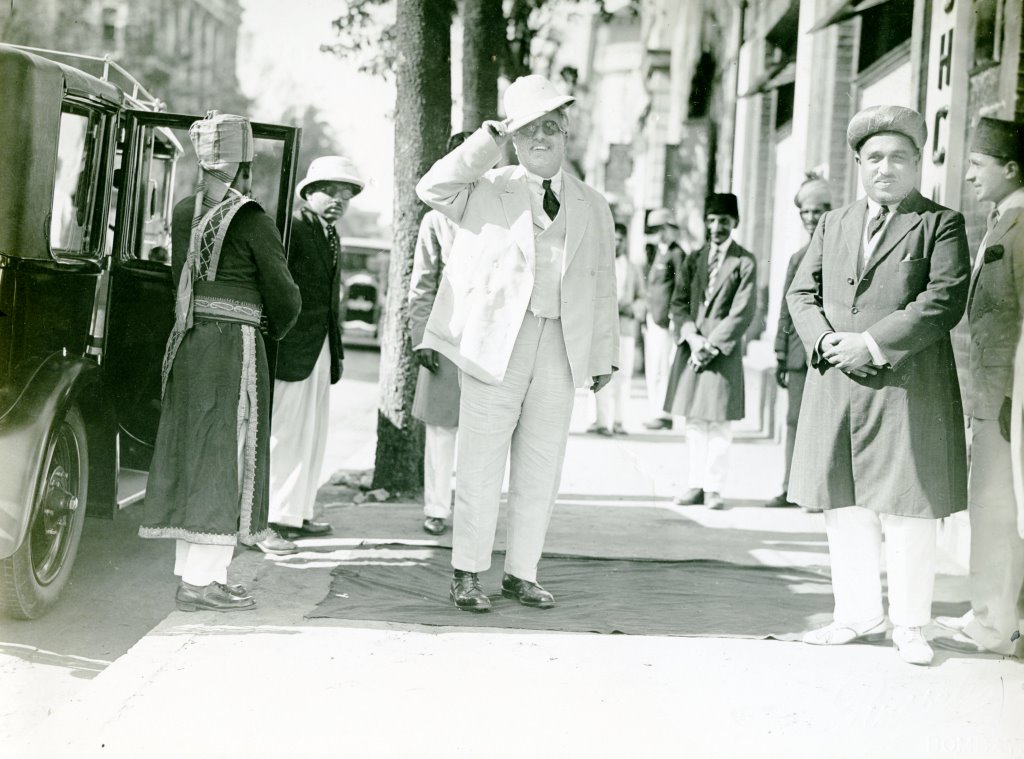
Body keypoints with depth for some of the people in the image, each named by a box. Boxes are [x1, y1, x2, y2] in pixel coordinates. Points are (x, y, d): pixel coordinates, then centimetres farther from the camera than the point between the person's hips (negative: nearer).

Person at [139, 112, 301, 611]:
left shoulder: (183, 213, 8)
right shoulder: (252, 221, -10)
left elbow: (182, 279, 11)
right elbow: (283, 295, -7)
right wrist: (276, 329, 13)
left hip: (187, 342, 7)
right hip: (235, 346, -7)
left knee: (190, 457, 11)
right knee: (225, 458, -2)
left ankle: (191, 574, 16)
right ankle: (202, 579, -3)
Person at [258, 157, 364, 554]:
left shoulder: (332, 236, 17)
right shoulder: (293, 228, -12)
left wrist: (338, 351, 19)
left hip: (322, 347, 9)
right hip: (293, 346, -9)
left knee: (312, 435, 15)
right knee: (286, 431, -7)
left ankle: (297, 513, 26)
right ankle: (266, 521, -1)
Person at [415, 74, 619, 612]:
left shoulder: (592, 208, 13)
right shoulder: (485, 191, 5)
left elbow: (603, 287, 16)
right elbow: (432, 189, -13)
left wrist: (604, 357, 13)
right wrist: (488, 140, -13)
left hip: (561, 348, 3)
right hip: (496, 341, -3)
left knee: (540, 470, 7)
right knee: (481, 463, -1)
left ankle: (521, 573, 18)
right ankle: (466, 575, 9)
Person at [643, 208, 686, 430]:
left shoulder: (676, 254, -8)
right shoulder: (659, 252, 19)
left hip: (665, 320, -9)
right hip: (653, 318, 9)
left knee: (662, 368, -8)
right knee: (651, 370, 11)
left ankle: (663, 414, -5)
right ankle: (655, 412, 17)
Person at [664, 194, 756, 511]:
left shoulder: (745, 262, -1)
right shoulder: (694, 259, 13)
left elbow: (742, 312, -7)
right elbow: (678, 303, 9)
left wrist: (712, 345, -12)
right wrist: (692, 337, -7)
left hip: (724, 349, -4)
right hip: (691, 346, 4)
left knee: (719, 422, -3)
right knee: (694, 420, 7)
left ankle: (714, 488, 3)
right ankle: (696, 484, 13)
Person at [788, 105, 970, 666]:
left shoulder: (940, 224, 2)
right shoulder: (833, 224, 18)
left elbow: (945, 300, -10)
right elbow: (802, 293, 13)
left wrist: (872, 343, -16)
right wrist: (828, 340, -8)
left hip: (908, 386, -5)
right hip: (837, 385, 5)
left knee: (907, 508, -2)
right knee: (845, 504, 9)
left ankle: (908, 624, 8)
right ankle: (858, 614, 20)